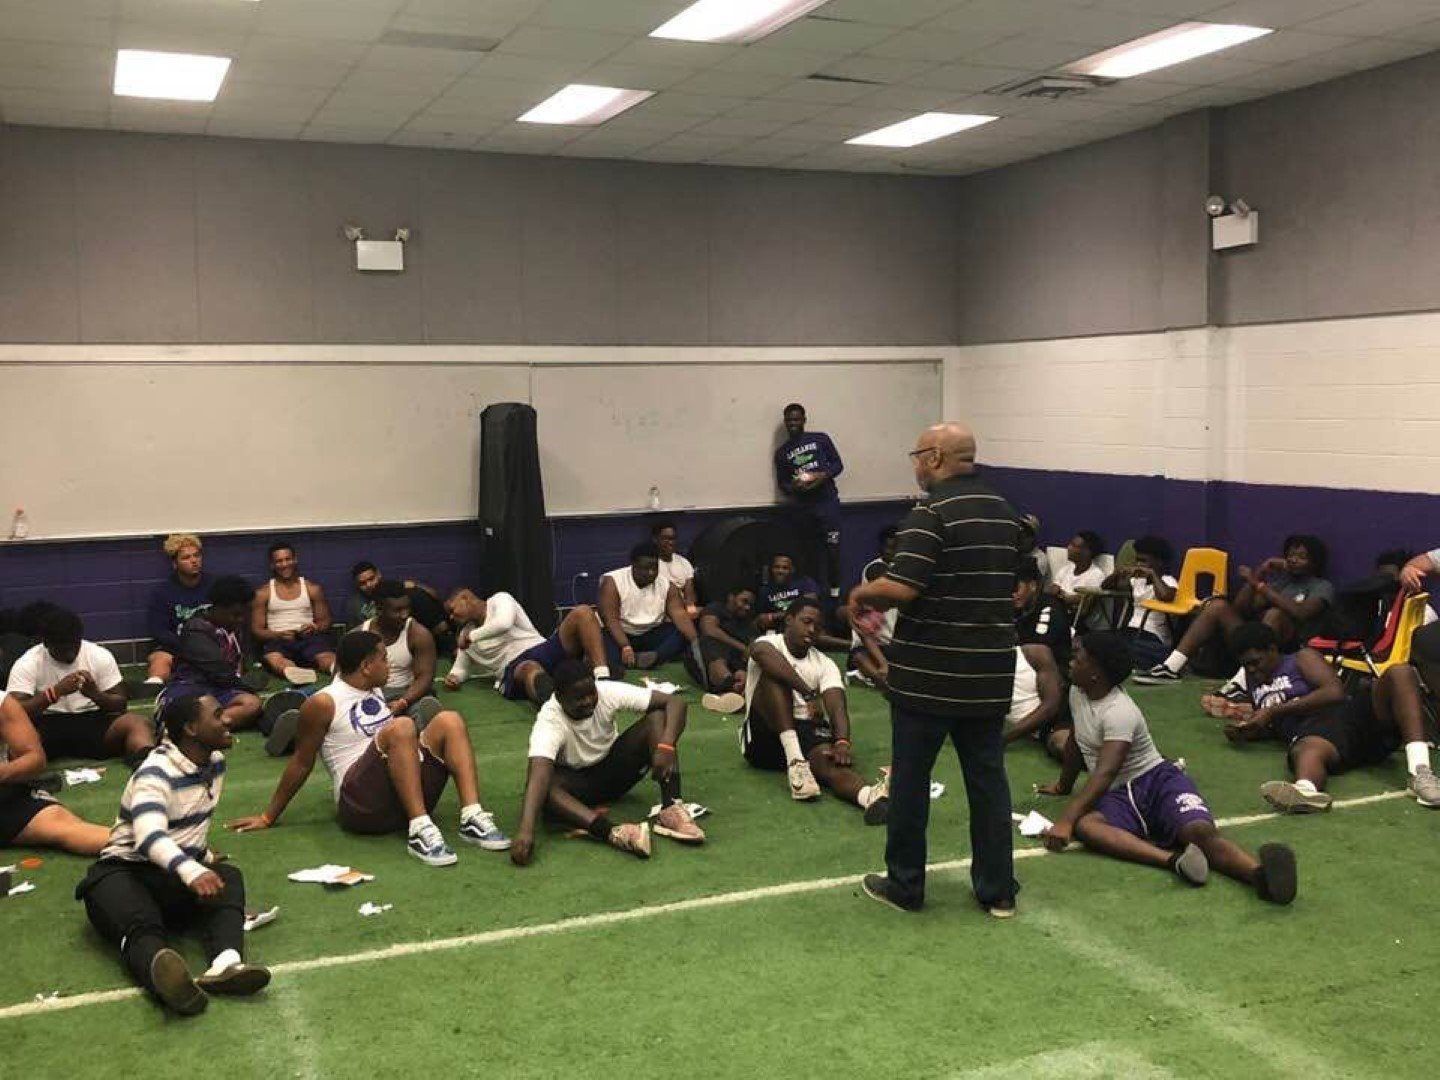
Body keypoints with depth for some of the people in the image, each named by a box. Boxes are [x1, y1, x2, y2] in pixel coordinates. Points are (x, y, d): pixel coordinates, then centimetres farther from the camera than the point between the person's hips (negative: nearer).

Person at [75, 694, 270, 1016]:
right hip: (126, 871, -6)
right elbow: (150, 836, -37)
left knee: (229, 878, -27)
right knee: (141, 926, -40)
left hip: (177, 876, 6)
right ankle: (166, 978, -74)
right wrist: (192, 871, -53)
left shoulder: (215, 762, 8)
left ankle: (226, 964, -56)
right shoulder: (156, 771, -18)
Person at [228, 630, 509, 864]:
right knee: (401, 726, -30)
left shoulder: (375, 691, 17)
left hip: (407, 795, 7)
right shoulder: (323, 703, -6)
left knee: (448, 720, -11)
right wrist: (269, 817, 7)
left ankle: (472, 817, -25)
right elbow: (301, 763, 2)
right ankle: (419, 829, -36)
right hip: (362, 805, -7)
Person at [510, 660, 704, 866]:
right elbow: (538, 774, -45)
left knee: (658, 717, -22)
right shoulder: (550, 720, -29)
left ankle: (671, 809, -33)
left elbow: (674, 703, -24)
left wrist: (666, 746, -41)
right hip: (574, 781, -2)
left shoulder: (607, 692, -22)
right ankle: (612, 832, -52)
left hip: (614, 768, 3)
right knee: (542, 785, -38)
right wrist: (526, 830, -59)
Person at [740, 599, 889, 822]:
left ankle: (870, 795, -66)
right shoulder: (769, 644, 0)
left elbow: (836, 704, -7)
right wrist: (809, 694, -33)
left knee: (826, 757, -33)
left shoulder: (824, 664, 11)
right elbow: (763, 653, -27)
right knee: (774, 675, -25)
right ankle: (794, 761, -39)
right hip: (765, 735, -2)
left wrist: (842, 742, -28)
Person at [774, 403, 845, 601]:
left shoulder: (821, 439, 7)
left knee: (832, 548, -7)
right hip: (801, 507, 2)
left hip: (827, 501, -2)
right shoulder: (781, 452, 12)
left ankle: (835, 594, -2)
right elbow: (781, 483, 13)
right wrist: (794, 487, -10)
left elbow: (838, 464, 7)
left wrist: (823, 475, -13)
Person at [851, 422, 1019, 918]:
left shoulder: (932, 512, -15)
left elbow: (901, 588, -24)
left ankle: (905, 885, 18)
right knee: (988, 777, 13)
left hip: (928, 675, -6)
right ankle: (998, 890, 19)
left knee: (910, 777, 7)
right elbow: (1020, 588, 18)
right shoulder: (1006, 512, 10)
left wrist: (863, 593, -4)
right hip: (989, 676, 7)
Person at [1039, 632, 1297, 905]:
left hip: (1158, 779, -5)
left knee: (1201, 831, -38)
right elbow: (1077, 743, 28)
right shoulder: (1077, 693, 9)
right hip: (1118, 796, 5)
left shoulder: (1119, 711, -17)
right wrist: (1063, 785, 43)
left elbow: (1104, 774, -29)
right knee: (1084, 825, -33)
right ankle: (1174, 860, -54)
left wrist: (1065, 820, -38)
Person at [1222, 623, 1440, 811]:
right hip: (1310, 733, 1)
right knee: (1309, 751, -39)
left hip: (1347, 713, -1)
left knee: (1399, 673, -28)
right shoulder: (1253, 682, 32)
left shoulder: (1301, 659, 16)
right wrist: (1245, 730, 11)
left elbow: (1334, 691, -2)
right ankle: (1305, 791, -79)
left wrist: (1274, 711, -2)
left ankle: (1419, 771, -45)